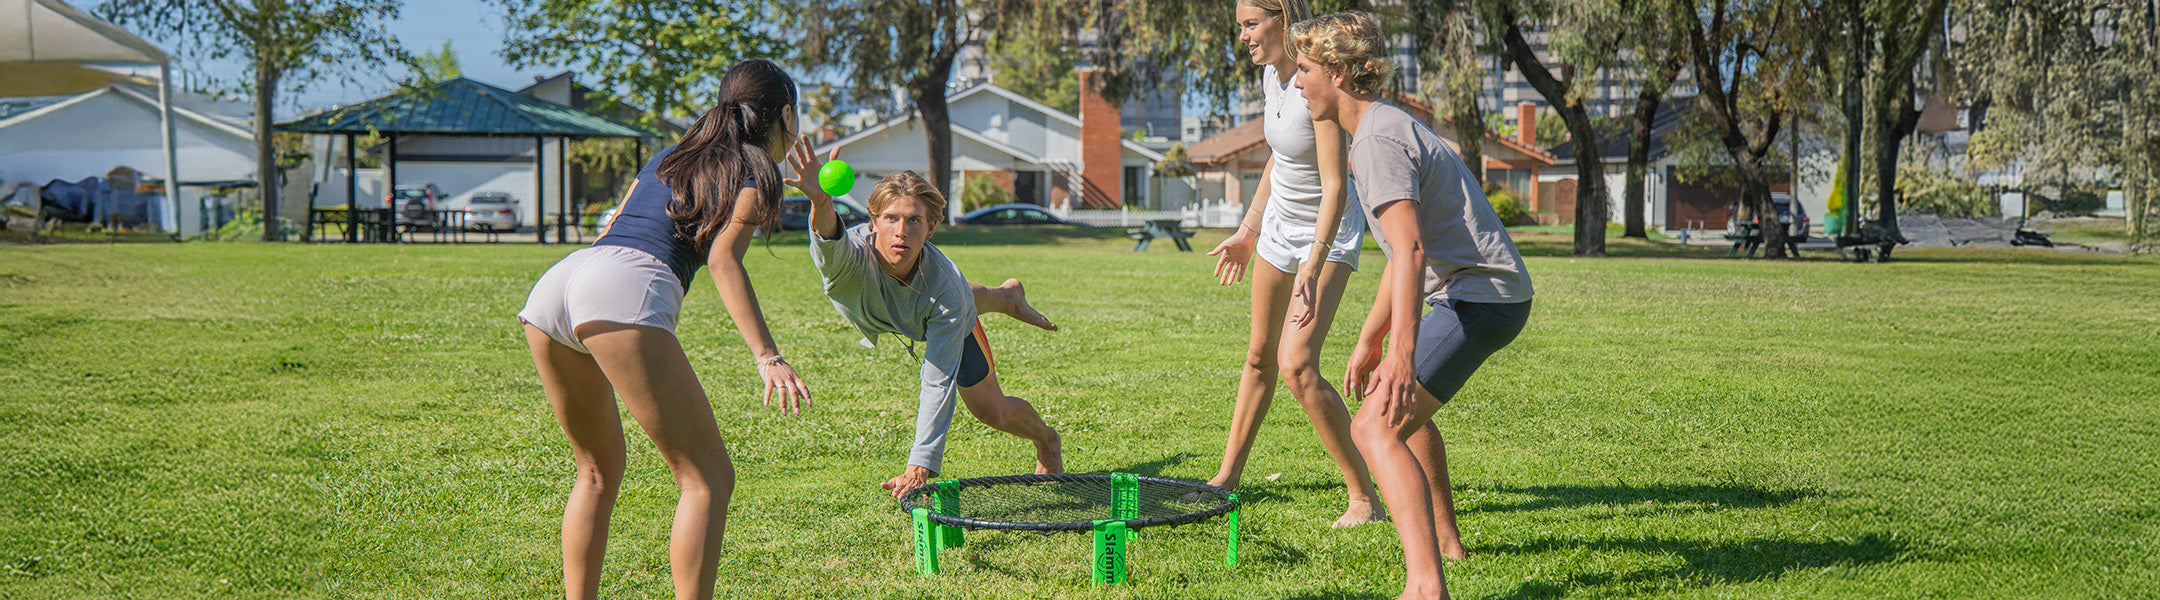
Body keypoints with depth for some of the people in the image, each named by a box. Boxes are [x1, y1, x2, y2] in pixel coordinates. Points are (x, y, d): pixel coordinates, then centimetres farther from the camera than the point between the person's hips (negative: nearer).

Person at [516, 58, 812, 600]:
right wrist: (767, 357, -12)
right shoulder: (757, 171, 13)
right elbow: (722, 258, -4)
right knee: (707, 478, -4)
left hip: (551, 285, 8)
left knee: (599, 469, 24)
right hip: (624, 292, -8)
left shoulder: (666, 158, 33)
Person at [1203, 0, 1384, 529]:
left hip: (1329, 232, -8)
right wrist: (1248, 231, 21)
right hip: (1279, 224, 8)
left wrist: (1314, 262, -40)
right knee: (1259, 356, 15)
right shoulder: (1271, 75, 0)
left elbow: (1335, 186, -30)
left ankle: (1364, 497, -9)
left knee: (1296, 365, -18)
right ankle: (1227, 476, 30)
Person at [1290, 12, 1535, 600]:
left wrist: (1402, 354, -36)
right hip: (1495, 293, 11)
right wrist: (1370, 340, 30)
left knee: (1375, 428, -21)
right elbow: (1405, 254, 26)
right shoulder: (1391, 127, 20)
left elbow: (1410, 250, -28)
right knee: (1406, 405, 33)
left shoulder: (1379, 139, -14)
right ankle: (1443, 537, 45)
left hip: (1478, 297, -11)